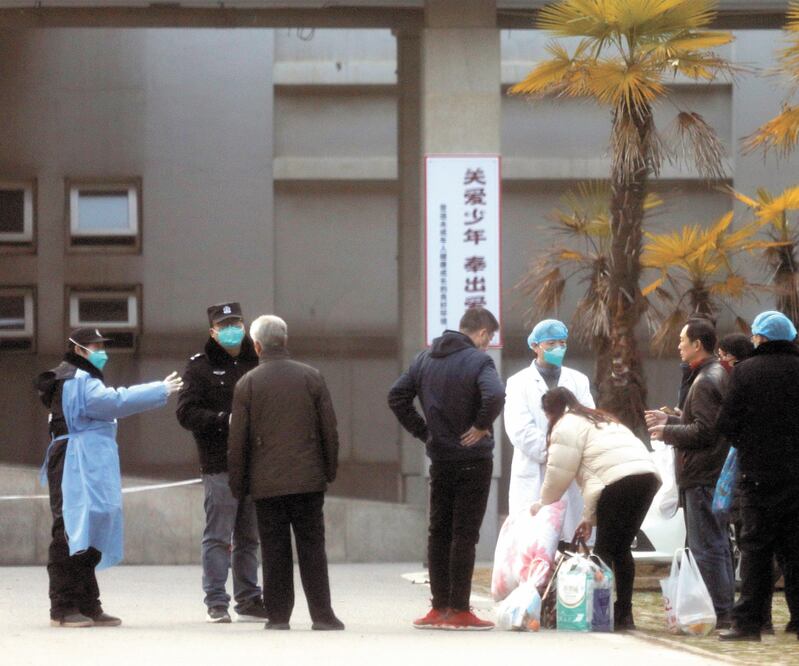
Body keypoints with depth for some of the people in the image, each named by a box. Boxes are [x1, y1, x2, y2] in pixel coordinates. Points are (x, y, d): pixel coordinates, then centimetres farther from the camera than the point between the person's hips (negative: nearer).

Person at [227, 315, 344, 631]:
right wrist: (330, 469, 15)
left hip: (266, 483, -1)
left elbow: (237, 440, -1)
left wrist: (237, 484, 7)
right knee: (312, 547, 3)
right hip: (308, 480, 1)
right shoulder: (311, 377, 2)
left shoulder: (247, 384, -2)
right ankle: (322, 614, 0)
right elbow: (329, 430, 4)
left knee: (274, 550, 4)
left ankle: (278, 614, 4)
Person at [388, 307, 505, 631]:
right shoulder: (478, 360, -12)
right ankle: (458, 610, -2)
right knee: (464, 535, -2)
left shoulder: (425, 358, 8)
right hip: (472, 460, -5)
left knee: (438, 532, 12)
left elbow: (397, 396, 8)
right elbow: (494, 395, -30)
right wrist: (481, 426, -14)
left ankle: (439, 607, 13)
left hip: (439, 459, 5)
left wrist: (422, 431, 8)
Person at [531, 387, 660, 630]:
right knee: (621, 548, 14)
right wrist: (589, 517, 27)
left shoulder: (566, 426, 8)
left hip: (620, 481, -8)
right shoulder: (599, 420, 35)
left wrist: (543, 504, 21)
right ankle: (624, 614, 12)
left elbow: (559, 474, 4)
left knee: (605, 549, -2)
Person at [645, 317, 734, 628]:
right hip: (715, 473, 11)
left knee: (706, 547, -9)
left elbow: (704, 431, -21)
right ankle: (725, 608, 17)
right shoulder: (719, 375, 18)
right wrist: (669, 421, 23)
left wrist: (668, 432, -8)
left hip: (703, 478, -11)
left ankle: (717, 611, -10)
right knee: (718, 545, 13)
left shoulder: (705, 382, -15)